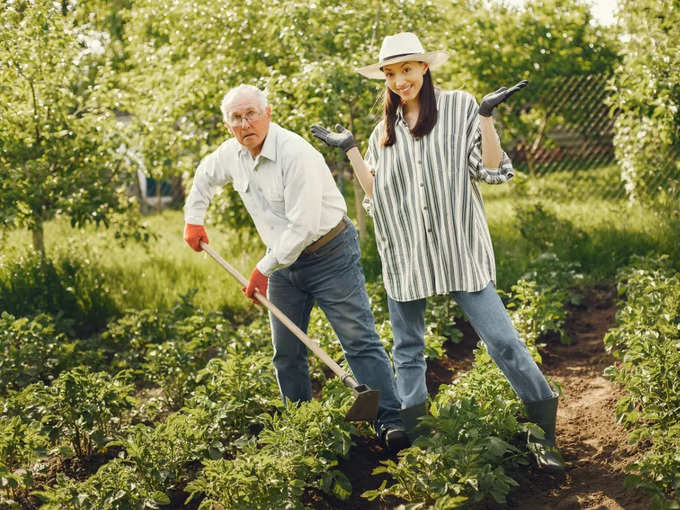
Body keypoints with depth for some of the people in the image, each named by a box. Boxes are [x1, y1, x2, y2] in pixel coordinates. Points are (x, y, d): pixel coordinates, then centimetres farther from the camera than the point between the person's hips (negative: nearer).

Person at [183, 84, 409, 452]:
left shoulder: (295, 154, -24)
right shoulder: (231, 154, 0)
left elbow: (302, 227, -26)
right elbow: (205, 176, 26)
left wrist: (264, 269, -19)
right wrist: (193, 218, 23)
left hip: (329, 254, -7)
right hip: (283, 259, 8)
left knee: (360, 341, -12)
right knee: (286, 352, 10)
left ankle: (390, 421, -13)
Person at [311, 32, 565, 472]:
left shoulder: (458, 107, 1)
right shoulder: (385, 130, 13)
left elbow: (492, 170, -5)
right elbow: (376, 194, 10)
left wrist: (485, 115, -14)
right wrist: (349, 150, 4)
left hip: (458, 249, -4)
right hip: (404, 254, 4)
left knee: (501, 338, -9)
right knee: (407, 351, 10)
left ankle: (543, 431, 0)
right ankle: (412, 437, 21)